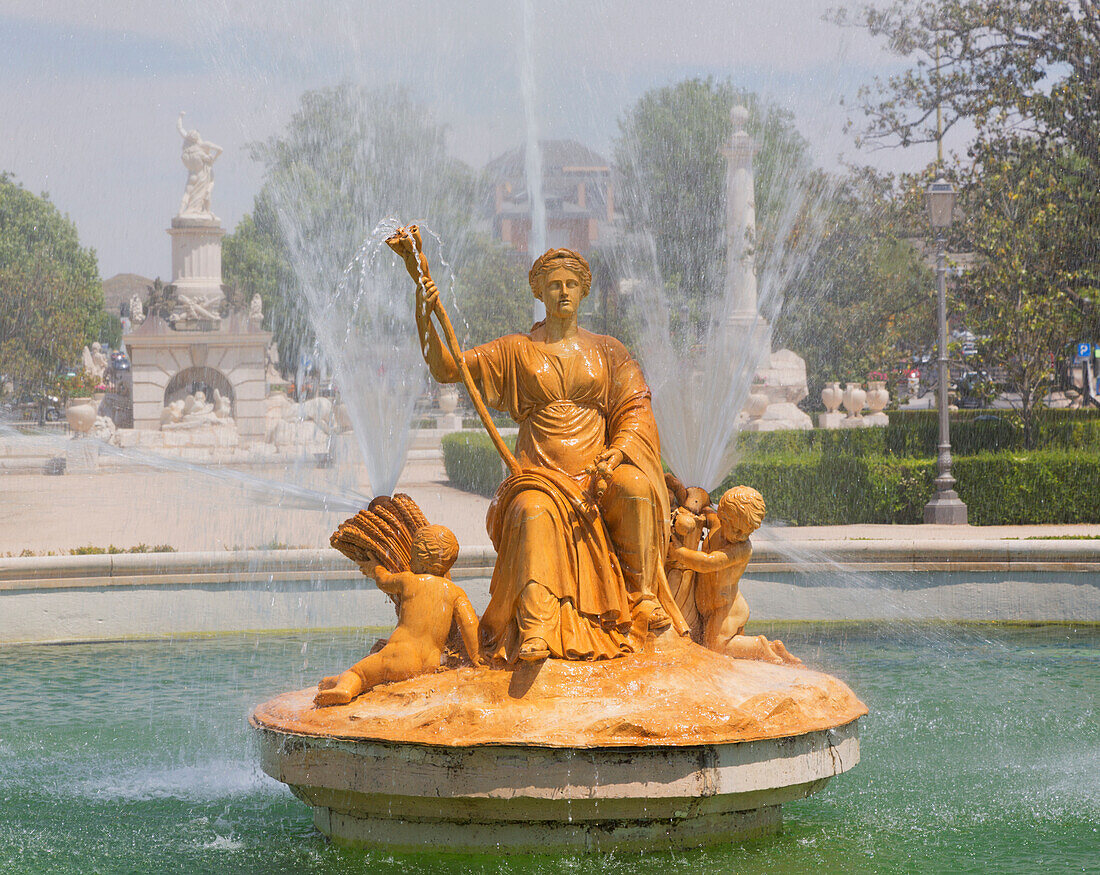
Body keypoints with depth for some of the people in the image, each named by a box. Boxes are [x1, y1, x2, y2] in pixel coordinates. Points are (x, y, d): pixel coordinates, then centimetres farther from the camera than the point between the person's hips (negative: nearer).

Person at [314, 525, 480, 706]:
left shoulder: (407, 580, 7)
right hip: (432, 663, 4)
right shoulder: (455, 592, 10)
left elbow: (383, 581, 29)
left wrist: (374, 568, 52)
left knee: (355, 672, 1)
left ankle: (345, 688, -28)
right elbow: (469, 623, -2)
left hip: (400, 656, -4)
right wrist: (475, 662, 4)